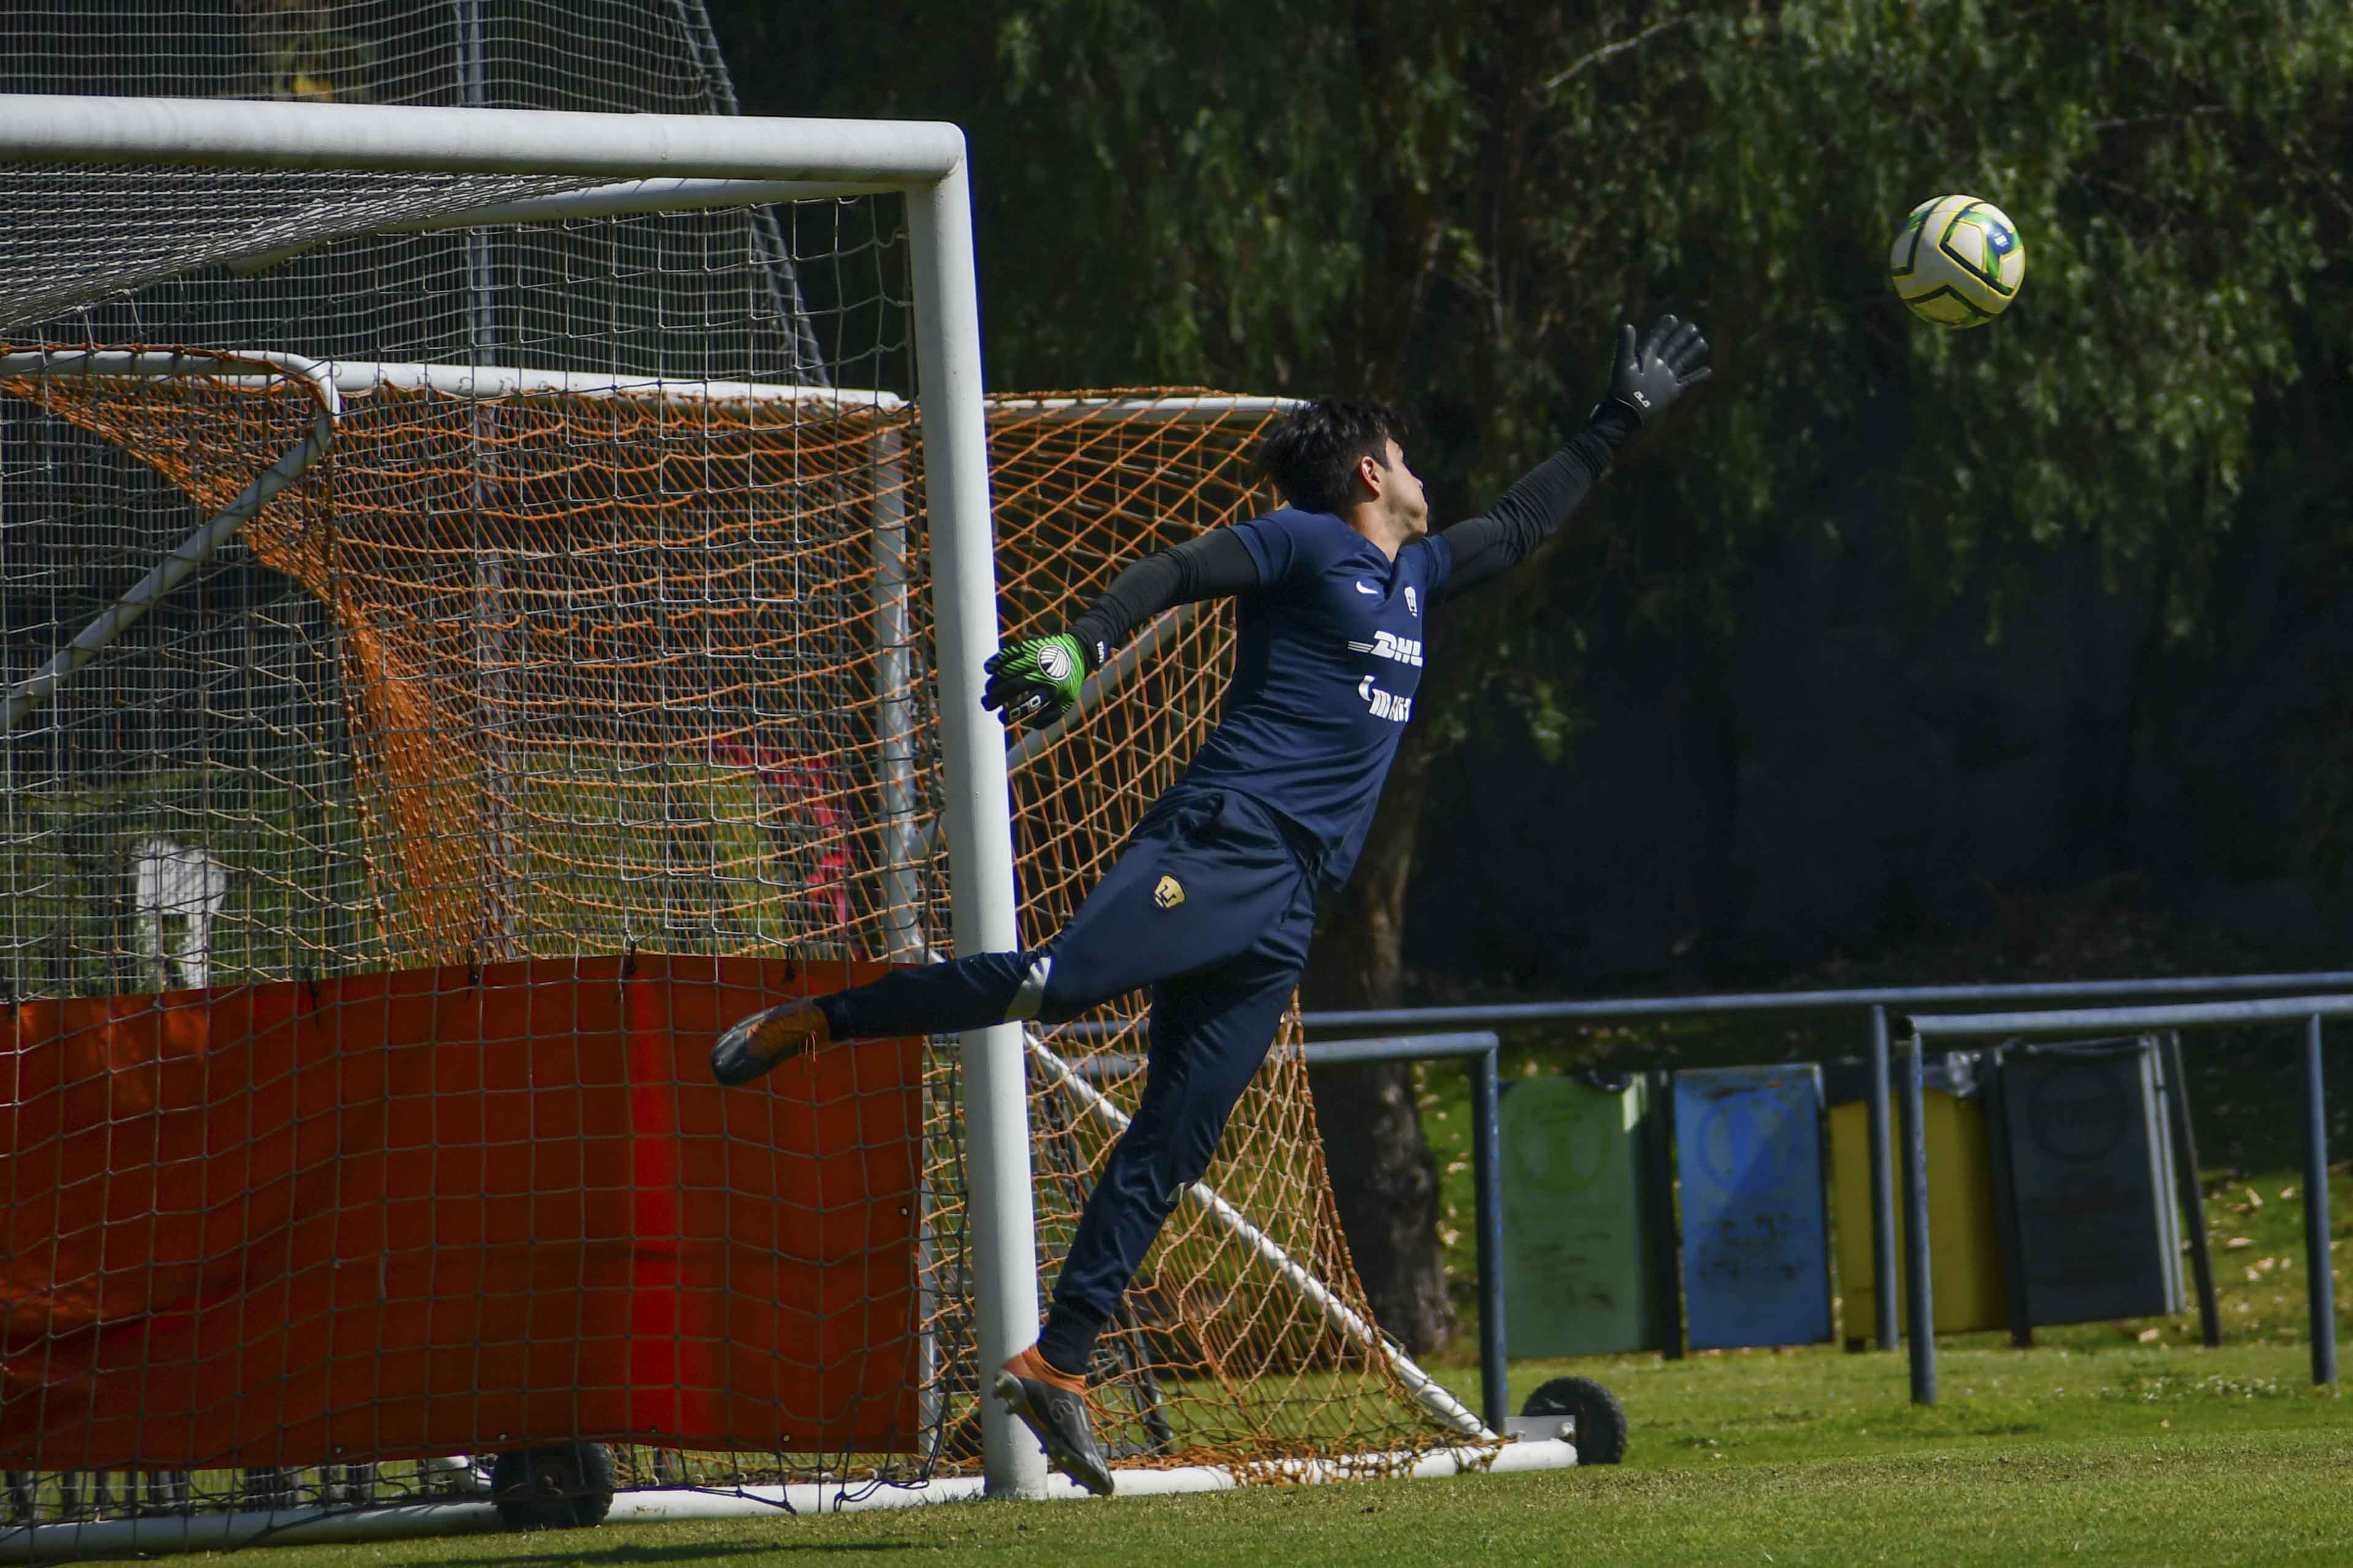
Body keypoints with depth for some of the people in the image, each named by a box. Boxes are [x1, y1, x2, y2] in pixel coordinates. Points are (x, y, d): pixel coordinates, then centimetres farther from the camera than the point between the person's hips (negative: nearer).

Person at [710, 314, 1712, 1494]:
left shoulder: (1414, 575, 27)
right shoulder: (1305, 543, 4)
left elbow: (1521, 526, 42)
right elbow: (1178, 572, -9)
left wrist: (1621, 421, 45)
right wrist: (1084, 642, -27)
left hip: (1288, 909, 8)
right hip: (1221, 842, -7)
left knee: (1170, 1150, 1)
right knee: (1061, 981, -28)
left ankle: (1056, 1366, -1)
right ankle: (812, 1023, -13)